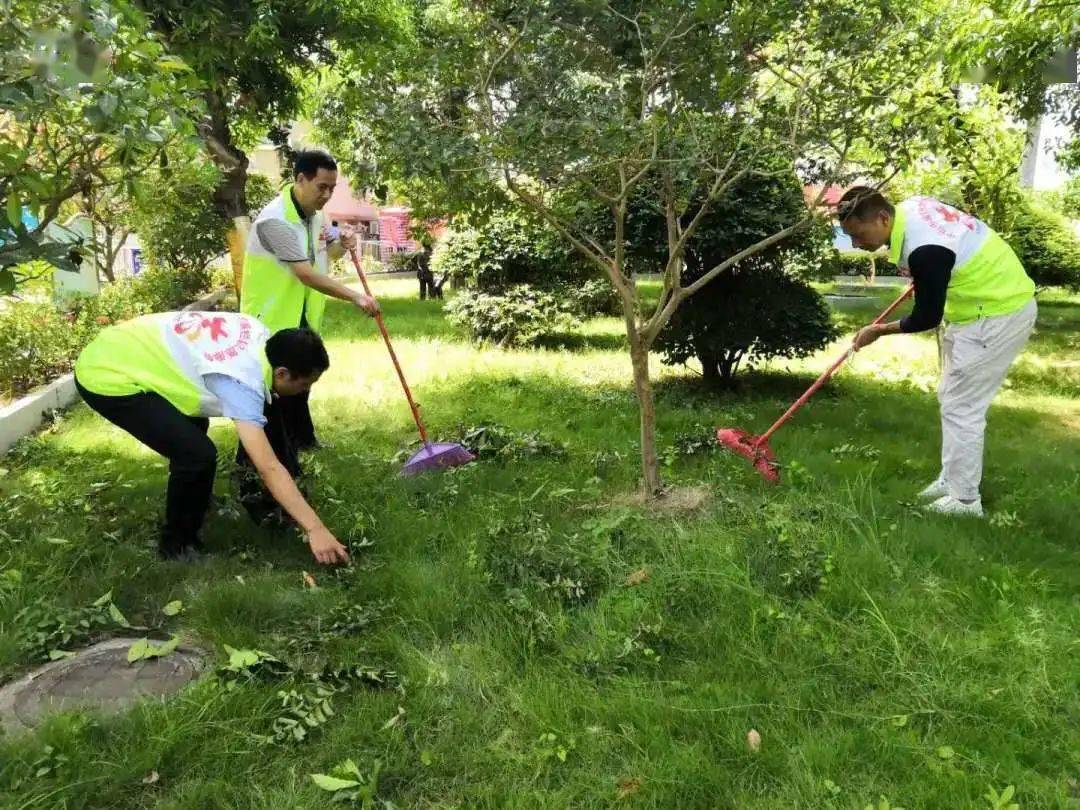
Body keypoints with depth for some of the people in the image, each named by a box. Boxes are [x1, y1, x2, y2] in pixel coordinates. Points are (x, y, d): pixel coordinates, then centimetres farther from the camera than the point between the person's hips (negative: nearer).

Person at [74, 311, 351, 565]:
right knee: (197, 454, -16)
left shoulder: (259, 334, -2)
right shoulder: (241, 381, -26)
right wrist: (315, 529, -34)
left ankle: (188, 504, 44)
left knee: (192, 429, 24)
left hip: (115, 353, 10)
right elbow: (269, 468, -32)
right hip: (107, 378, -10)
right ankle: (178, 544, 7)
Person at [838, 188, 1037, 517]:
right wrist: (919, 273, 9)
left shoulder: (925, 251, -32)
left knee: (961, 408, -6)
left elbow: (927, 319, -19)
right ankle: (952, 480, 27)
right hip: (996, 299, 10)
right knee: (953, 399, 16)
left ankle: (964, 500, 4)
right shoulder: (908, 208, -5)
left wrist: (879, 331, -6)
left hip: (999, 314, -10)